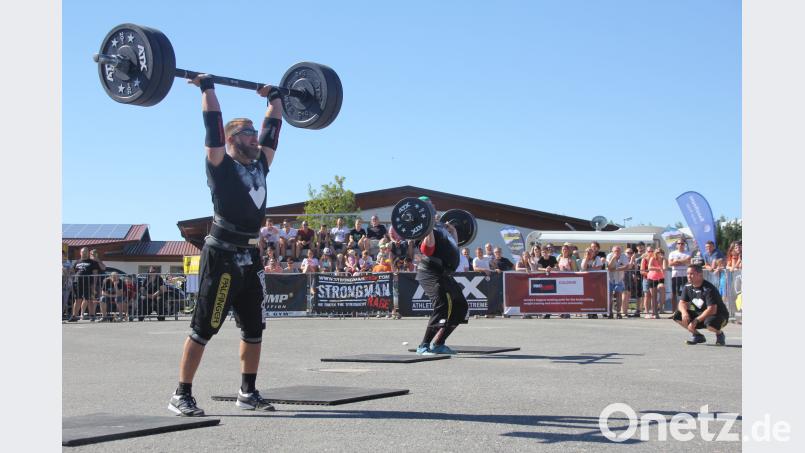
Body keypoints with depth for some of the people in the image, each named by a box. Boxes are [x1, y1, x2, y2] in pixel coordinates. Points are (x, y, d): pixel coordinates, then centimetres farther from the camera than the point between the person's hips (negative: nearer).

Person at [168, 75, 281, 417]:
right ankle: (181, 396, 3)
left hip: (250, 258, 7)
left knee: (254, 330, 12)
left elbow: (273, 125, 19)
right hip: (222, 257, -7)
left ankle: (248, 393, 24)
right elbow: (213, 123, -13)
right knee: (203, 329, -4)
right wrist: (207, 87, -8)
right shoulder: (221, 165, -6)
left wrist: (275, 97, 26)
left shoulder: (260, 164, 11)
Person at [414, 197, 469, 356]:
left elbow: (454, 245, 32)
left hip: (444, 274, 10)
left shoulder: (440, 226, 21)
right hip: (430, 273, -10)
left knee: (461, 307, 15)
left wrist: (452, 229, 38)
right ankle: (424, 346, -19)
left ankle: (438, 343, 17)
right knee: (443, 307, -24)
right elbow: (430, 243, -28)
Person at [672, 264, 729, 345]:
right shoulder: (688, 287, -1)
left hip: (719, 315, -7)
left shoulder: (708, 288, -24)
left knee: (710, 322, -42)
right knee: (677, 315, -11)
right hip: (699, 314, 7)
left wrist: (696, 321, -33)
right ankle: (697, 336, 4)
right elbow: (682, 303, -1)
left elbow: (712, 310, -30)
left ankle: (720, 334, -4)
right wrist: (684, 312, -26)